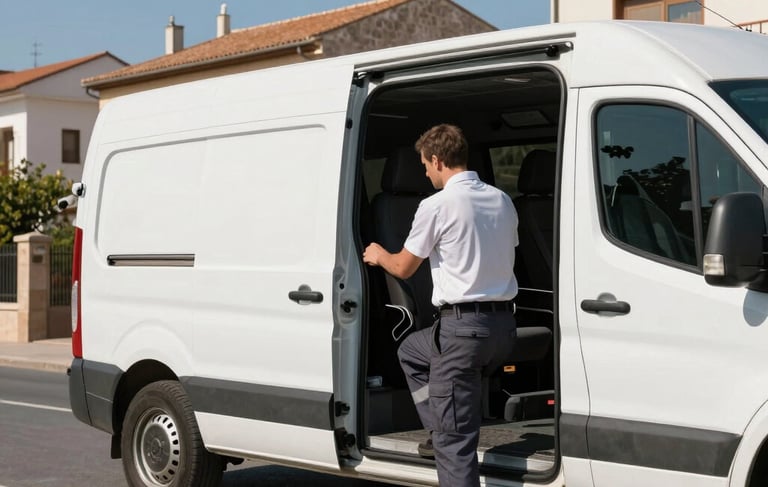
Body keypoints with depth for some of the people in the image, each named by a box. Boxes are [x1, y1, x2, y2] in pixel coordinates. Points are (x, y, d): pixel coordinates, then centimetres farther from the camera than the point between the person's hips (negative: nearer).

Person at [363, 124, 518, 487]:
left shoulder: (437, 205, -10)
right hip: (504, 323, 8)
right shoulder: (502, 200, 11)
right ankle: (441, 433, 30)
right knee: (411, 352, 31)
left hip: (462, 325, -8)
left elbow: (403, 268, 1)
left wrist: (379, 255, 23)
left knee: (454, 441, -1)